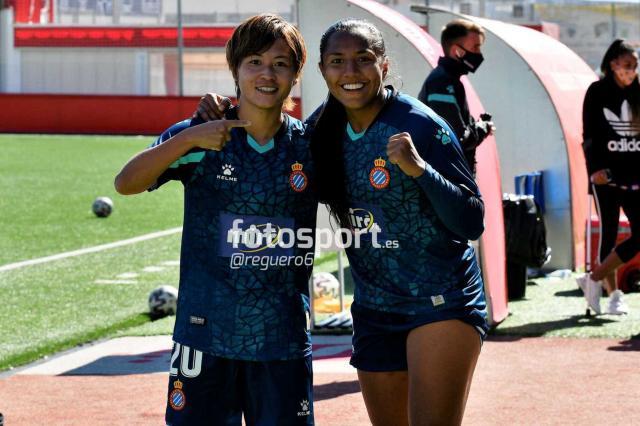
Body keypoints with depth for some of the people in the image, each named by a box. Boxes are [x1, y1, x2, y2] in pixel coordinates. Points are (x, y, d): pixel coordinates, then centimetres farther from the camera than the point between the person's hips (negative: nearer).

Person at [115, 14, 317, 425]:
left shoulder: (309, 145, 2)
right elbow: (126, 183, -13)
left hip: (283, 334, 1)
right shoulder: (201, 137, -3)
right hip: (207, 330, -1)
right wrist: (189, 139, -24)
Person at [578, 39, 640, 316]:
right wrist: (595, 168, -16)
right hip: (606, 176, -3)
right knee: (609, 233, 1)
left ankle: (594, 279, 5)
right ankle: (613, 294, 10)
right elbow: (589, 136, -3)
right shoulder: (598, 93, 0)